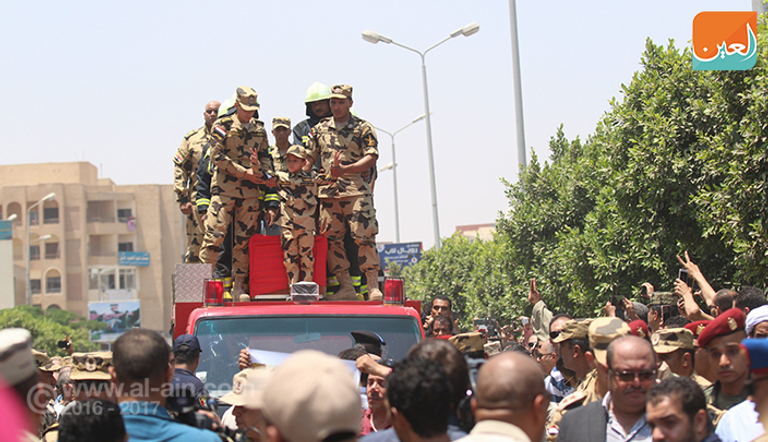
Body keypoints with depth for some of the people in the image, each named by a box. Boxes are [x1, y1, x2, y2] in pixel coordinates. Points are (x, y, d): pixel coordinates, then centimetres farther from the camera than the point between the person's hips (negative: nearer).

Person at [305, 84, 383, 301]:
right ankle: (345, 286, 5)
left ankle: (373, 286, -7)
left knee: (364, 237, -10)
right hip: (327, 191, 4)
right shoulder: (319, 129, 16)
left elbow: (371, 158, -4)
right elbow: (309, 159, 18)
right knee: (332, 239, 0)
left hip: (356, 191, -4)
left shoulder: (363, 128, 5)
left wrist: (345, 170, -17)